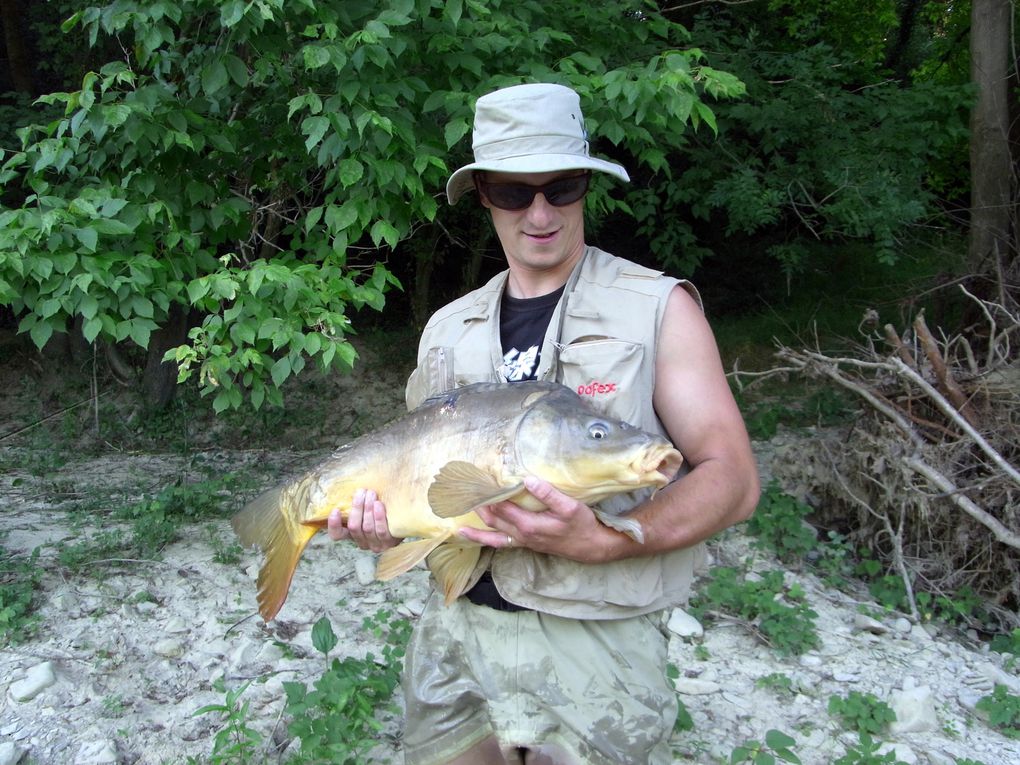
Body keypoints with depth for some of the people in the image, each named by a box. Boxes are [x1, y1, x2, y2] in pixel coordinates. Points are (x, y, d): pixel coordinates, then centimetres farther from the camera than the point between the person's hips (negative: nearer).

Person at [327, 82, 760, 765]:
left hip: (593, 646, -4)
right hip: (457, 629, 5)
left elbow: (733, 480, -12)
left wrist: (600, 541, -27)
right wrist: (388, 523, -5)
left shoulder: (659, 309, -7)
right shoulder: (448, 330, 8)